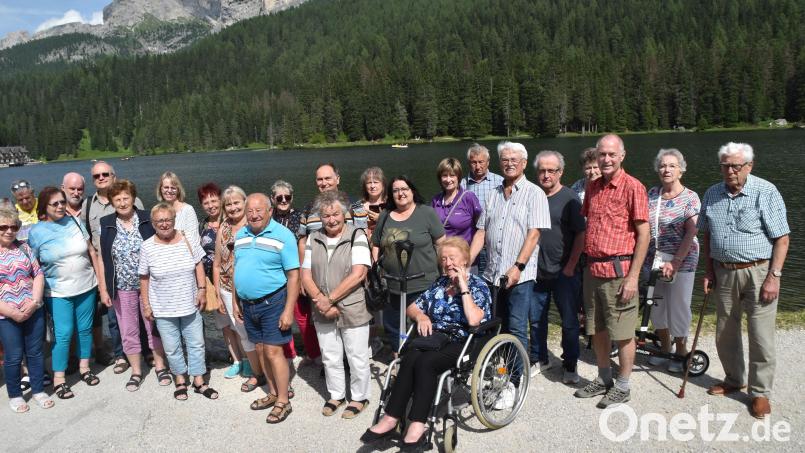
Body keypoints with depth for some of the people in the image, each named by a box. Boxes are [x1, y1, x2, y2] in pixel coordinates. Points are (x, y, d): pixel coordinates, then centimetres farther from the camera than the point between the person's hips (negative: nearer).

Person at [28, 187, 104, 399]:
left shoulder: (75, 222, 0)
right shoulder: (36, 232, -6)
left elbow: (92, 252, 5)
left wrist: (101, 279, 4)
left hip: (86, 287, 3)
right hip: (58, 293, -2)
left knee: (85, 329, 11)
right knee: (63, 334, -3)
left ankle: (84, 368, 28)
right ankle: (58, 380, 10)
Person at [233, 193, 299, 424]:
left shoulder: (283, 236, -13)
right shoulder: (240, 235, 7)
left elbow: (293, 276, -14)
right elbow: (237, 270, 16)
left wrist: (288, 310, -18)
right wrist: (235, 302, 14)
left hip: (272, 302, -6)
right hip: (247, 304, 6)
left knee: (273, 351, -4)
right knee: (260, 350, 15)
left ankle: (283, 401, 9)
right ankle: (273, 393, 30)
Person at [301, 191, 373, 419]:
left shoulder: (357, 236, -10)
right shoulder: (313, 239, 5)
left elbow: (358, 274, -18)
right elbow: (306, 275, 4)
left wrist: (330, 299, -16)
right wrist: (321, 301, -11)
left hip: (352, 310, -4)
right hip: (323, 313, 4)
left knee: (357, 358, 8)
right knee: (330, 357, 17)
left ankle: (359, 398, 28)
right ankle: (336, 394, 37)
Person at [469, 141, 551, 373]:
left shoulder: (534, 193, -2)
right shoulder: (494, 195, 15)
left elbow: (534, 233, -10)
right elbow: (481, 232, 12)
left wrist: (518, 266, -18)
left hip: (519, 275, -5)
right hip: (492, 274, 6)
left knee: (516, 329, -3)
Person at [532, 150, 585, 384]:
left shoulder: (569, 198, -6)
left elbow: (581, 234, -8)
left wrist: (571, 266, -11)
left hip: (564, 272, -4)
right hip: (536, 271, 4)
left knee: (569, 321, 5)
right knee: (537, 319, 13)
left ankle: (570, 366, 19)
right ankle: (541, 360, 30)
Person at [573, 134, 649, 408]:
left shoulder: (632, 187, -9)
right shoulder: (592, 187, 11)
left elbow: (643, 234, -11)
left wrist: (633, 276, -15)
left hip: (618, 269, -7)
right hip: (592, 268, 7)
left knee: (622, 332, 4)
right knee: (596, 329, 16)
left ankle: (623, 387, 19)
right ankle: (603, 379, 33)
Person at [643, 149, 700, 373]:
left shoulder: (690, 198, -8)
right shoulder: (651, 194, 5)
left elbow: (691, 233, -14)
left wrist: (675, 262, -21)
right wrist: (646, 256, 0)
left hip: (680, 261, -5)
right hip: (653, 260, 5)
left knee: (678, 307, 3)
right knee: (657, 307, 13)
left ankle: (681, 352, 23)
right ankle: (664, 349, 32)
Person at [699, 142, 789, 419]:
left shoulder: (766, 193, -8)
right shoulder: (712, 195, 6)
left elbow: (781, 239, -9)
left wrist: (773, 277, -14)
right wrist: (709, 271, 9)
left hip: (758, 272, -5)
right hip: (724, 272, 5)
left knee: (761, 337, 0)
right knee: (725, 333, 14)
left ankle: (760, 392, 15)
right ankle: (733, 380, 33)